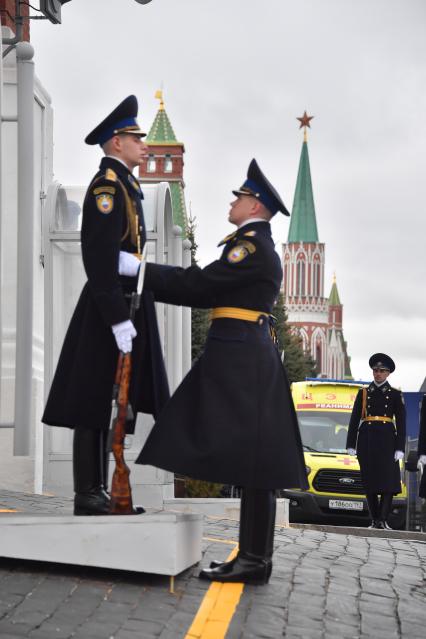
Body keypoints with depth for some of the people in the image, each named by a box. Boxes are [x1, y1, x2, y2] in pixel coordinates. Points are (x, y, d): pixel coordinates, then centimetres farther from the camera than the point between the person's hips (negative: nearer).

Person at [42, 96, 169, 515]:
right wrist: (118, 318, -24)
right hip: (111, 308, -10)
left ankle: (98, 491, 18)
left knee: (111, 406, 12)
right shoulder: (108, 184, -13)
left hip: (124, 305, 10)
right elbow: (101, 258, -21)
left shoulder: (123, 185, 18)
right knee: (97, 404, -5)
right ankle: (88, 496, -1)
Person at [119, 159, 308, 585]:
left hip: (241, 359, -10)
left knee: (248, 458, -9)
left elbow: (201, 283, -16)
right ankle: (253, 557, 11)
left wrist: (144, 272, -9)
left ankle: (255, 561, -7)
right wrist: (153, 283, 11)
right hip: (240, 357, 10)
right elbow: (208, 293, 17)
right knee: (248, 460, 8)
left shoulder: (253, 245, -10)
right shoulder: (253, 246, 21)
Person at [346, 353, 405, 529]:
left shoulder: (395, 395, 8)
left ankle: (383, 520, -15)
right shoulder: (363, 393, 12)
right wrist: (350, 445, 3)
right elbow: (354, 420, 10)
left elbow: (401, 423, 5)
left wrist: (400, 448, -4)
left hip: (387, 441, -2)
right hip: (366, 440, 2)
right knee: (369, 482, 1)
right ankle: (375, 520, 6)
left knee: (388, 480, -12)